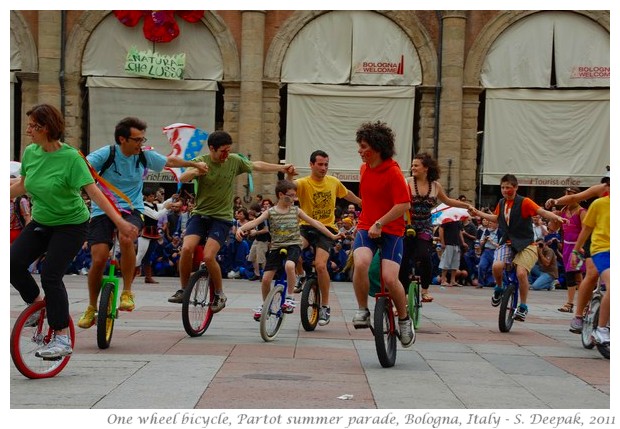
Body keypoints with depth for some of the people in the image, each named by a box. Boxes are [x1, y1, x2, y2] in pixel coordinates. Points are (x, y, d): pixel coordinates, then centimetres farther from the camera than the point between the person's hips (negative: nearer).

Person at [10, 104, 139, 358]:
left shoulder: (70, 157, -21)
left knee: (51, 276, -15)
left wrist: (120, 222, -33)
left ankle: (62, 339, -5)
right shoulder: (30, 153, -3)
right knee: (13, 262, -13)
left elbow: (93, 191, -25)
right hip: (41, 223, 6)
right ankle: (38, 304, 14)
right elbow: (22, 185, 13)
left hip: (71, 225, -6)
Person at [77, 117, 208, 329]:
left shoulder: (145, 156, 3)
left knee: (126, 239, -34)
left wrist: (195, 164, 33)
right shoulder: (105, 154, -9)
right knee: (99, 260, -14)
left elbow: (170, 161, 22)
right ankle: (91, 308, 10)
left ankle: (127, 292, -16)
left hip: (131, 210, 1)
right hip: (102, 211, -1)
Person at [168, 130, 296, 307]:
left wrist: (281, 168, 17)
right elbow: (183, 178, -23)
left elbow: (257, 165, 17)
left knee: (208, 257, -20)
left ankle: (219, 294, 2)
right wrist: (194, 172, -44)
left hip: (221, 218, -1)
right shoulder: (200, 161, -6)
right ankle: (183, 290, 0)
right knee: (186, 249, -22)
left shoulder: (234, 160, 0)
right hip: (200, 214, 1)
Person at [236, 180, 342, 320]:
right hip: (276, 247, 1)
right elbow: (255, 222, -12)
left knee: (289, 265, -34)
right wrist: (241, 228, -31)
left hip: (293, 245, -1)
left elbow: (314, 223, 6)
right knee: (266, 278, -6)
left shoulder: (296, 210, 4)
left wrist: (332, 235, 6)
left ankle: (289, 297, -16)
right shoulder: (270, 212, 1)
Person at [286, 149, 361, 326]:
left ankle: (325, 306, -3)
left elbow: (347, 194, 26)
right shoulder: (304, 183, -7)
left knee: (320, 265, -19)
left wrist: (363, 203, 40)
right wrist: (288, 175, -52)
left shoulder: (334, 182, 5)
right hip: (306, 226, -1)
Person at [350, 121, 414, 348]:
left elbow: (403, 204, -19)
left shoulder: (393, 171, -13)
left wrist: (379, 223, -21)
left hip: (391, 230, -5)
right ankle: (362, 310, -7)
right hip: (366, 227, 5)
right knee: (360, 263, -27)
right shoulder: (364, 168, 9)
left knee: (389, 278, -18)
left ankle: (404, 319, 9)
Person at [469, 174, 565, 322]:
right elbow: (496, 218, 29)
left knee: (521, 272, -22)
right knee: (497, 266, -24)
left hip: (525, 244, -4)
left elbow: (542, 211, -23)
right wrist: (478, 213, 32)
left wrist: (556, 217, -40)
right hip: (507, 243, 4)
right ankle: (499, 289, 9)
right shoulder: (501, 203, 8)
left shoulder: (524, 202, -10)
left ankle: (523, 307, -3)